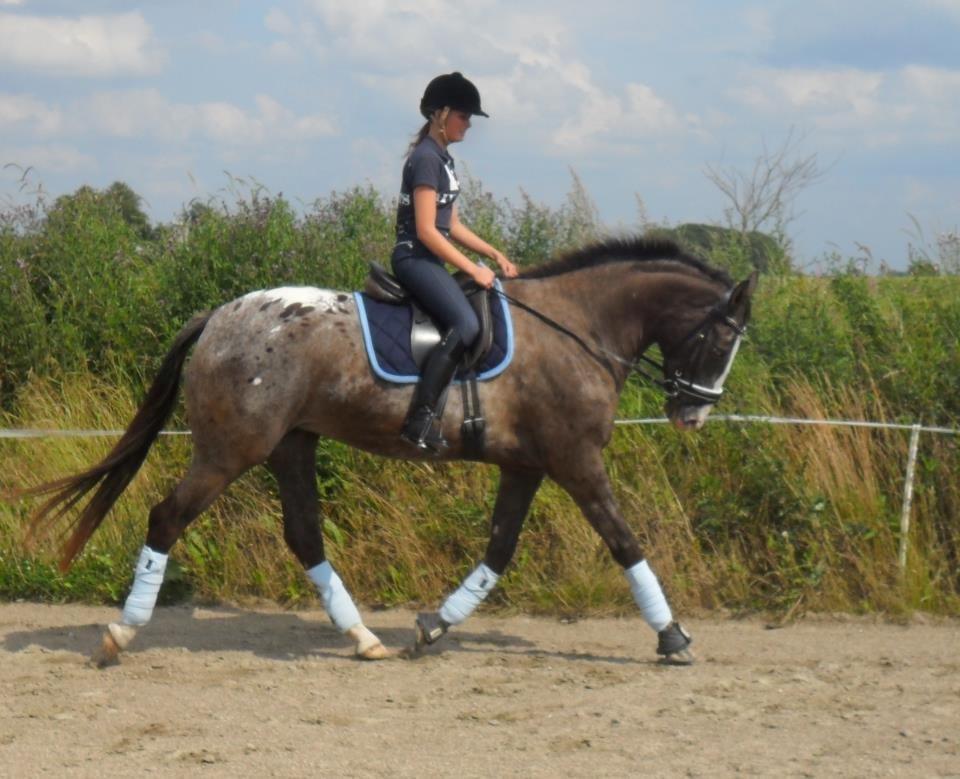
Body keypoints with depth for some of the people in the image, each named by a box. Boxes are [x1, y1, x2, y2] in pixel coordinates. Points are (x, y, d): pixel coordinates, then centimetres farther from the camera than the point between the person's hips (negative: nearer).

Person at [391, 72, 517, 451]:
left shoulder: (442, 158, 18)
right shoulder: (426, 158, -13)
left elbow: (451, 225, 22)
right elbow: (426, 230, -19)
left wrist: (495, 254, 13)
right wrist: (473, 269, -17)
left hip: (428, 261, 11)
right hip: (415, 258, -11)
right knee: (466, 324, -27)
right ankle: (420, 418, -33)